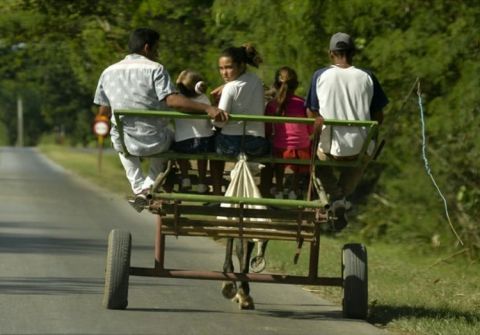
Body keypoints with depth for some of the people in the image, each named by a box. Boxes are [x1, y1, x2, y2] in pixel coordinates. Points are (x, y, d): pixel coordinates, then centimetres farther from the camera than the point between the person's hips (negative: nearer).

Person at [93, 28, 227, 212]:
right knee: (168, 136, 35)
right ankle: (149, 186, 23)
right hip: (154, 142, -3)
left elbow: (103, 112, 8)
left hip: (123, 143, 3)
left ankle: (138, 188, 32)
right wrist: (207, 108, -31)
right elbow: (172, 100, -25)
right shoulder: (155, 69, -10)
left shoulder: (108, 72, 3)